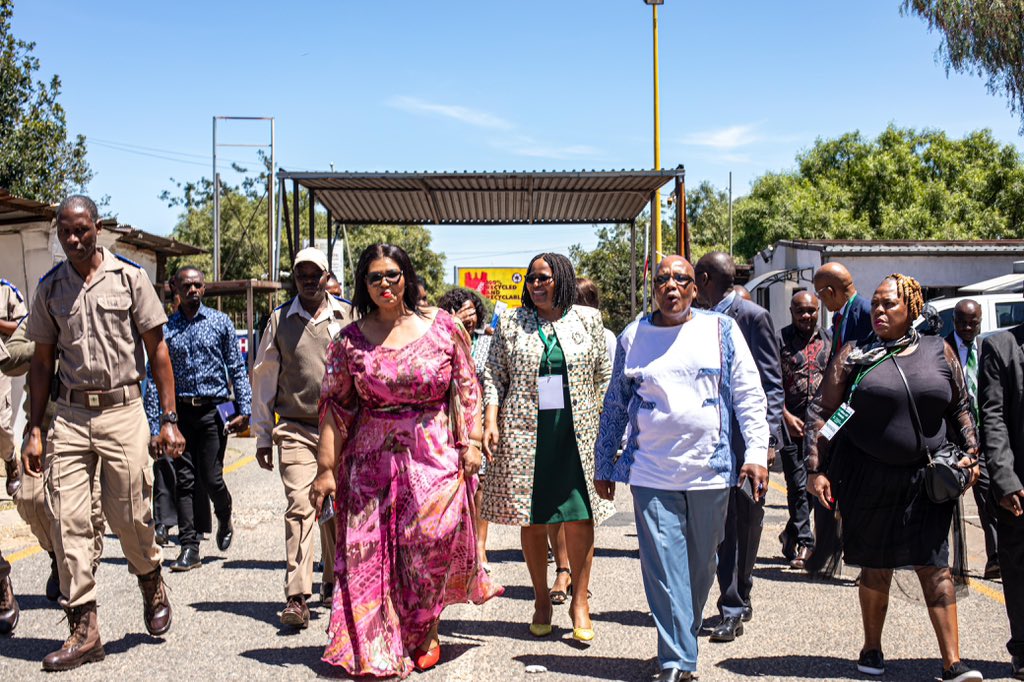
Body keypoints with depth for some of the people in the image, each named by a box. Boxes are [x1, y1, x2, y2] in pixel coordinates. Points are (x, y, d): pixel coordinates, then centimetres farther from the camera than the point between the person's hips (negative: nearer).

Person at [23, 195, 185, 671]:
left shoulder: (129, 277, -1)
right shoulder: (50, 288, 8)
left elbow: (157, 351, 0)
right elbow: (42, 363, 12)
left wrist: (169, 419, -5)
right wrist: (35, 430, 7)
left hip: (122, 409, -3)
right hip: (70, 414, 3)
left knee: (129, 516, 0)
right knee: (69, 521, -2)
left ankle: (151, 582, 32)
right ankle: (83, 629, 7)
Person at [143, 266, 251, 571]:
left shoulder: (220, 322, 5)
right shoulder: (165, 329, 5)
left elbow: (237, 368, 6)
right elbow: (156, 379, 4)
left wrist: (244, 410, -3)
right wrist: (154, 427, -2)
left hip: (213, 410, -1)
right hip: (179, 411, 1)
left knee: (211, 477, -3)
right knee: (184, 480, 2)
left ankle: (225, 520, 29)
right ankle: (189, 548, 8)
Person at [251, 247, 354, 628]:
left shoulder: (349, 317, 5)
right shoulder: (279, 321, 7)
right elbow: (264, 379, 12)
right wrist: (262, 437, 10)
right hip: (295, 429, 0)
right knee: (300, 506, -11)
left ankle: (333, 583, 28)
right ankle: (296, 597, -11)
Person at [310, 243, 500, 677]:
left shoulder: (442, 326, 2)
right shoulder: (350, 340, 4)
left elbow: (467, 388, 5)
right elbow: (334, 406, 4)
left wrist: (470, 442, -3)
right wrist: (326, 468, 0)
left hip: (435, 455, -1)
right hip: (373, 460, 1)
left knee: (435, 535, -14)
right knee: (371, 550, 0)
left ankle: (426, 629, 12)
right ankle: (377, 651, 16)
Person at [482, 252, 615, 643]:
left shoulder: (588, 320, 9)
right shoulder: (511, 323, 8)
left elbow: (604, 376, 11)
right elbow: (494, 376, 8)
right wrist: (490, 421, -4)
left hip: (578, 431, 0)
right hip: (524, 432, 1)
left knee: (579, 515, -5)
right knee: (532, 518, 4)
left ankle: (580, 601, 8)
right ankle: (542, 600, 18)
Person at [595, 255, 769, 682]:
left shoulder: (721, 330, 3)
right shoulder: (632, 337, 6)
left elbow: (749, 395, 1)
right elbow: (615, 406, 12)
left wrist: (755, 453, -8)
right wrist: (604, 466, 12)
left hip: (711, 470, 0)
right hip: (652, 474, 0)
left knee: (701, 567, 12)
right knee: (663, 569, -4)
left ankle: (683, 643, 32)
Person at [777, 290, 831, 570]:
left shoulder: (828, 339, 11)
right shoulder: (780, 339, 0)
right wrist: (786, 416, -12)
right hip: (790, 421, -3)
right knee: (797, 484, -2)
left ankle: (791, 534, 24)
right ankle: (804, 542, 4)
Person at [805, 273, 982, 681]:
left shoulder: (939, 352, 6)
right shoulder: (855, 356, -1)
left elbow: (960, 408, 15)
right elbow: (822, 413, -1)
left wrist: (971, 453, 3)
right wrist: (817, 469, -8)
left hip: (926, 479, 1)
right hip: (868, 478, -1)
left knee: (934, 566, -1)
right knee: (876, 568, 9)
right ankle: (872, 649, 27)